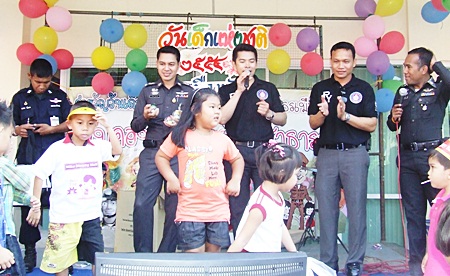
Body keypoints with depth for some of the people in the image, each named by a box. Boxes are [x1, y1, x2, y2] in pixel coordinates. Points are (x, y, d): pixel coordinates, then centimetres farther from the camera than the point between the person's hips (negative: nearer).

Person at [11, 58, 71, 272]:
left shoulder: (60, 96, 10)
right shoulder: (20, 98, 12)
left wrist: (52, 129, -8)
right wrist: (17, 130, -8)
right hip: (28, 158, 1)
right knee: (28, 202, 1)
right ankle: (30, 249, 12)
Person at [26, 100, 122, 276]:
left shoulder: (98, 146, 1)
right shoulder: (57, 148, -8)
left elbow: (117, 151, -13)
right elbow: (39, 175, -5)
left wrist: (107, 127, -17)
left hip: (91, 216, 3)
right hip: (63, 218, -2)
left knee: (98, 260, 12)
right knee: (60, 261, 10)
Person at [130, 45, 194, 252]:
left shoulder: (188, 92, 13)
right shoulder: (148, 91, 15)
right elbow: (135, 127, 11)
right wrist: (145, 116, -10)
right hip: (151, 152, 1)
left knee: (175, 206, -1)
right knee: (142, 204, -7)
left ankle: (166, 255, 11)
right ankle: (142, 254, 6)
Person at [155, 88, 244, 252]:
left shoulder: (222, 139, 6)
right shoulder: (180, 136, -2)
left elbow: (237, 159, 21)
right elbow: (161, 157, 6)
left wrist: (235, 180, 6)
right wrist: (171, 178, -7)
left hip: (218, 209, 3)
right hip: (190, 210, -3)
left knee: (214, 251, 12)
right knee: (194, 252, -1)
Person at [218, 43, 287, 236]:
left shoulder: (268, 88, 13)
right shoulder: (226, 90, 10)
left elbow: (282, 120, 14)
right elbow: (222, 118, -7)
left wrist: (268, 113, -7)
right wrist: (239, 91, -8)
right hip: (237, 150, 0)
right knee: (238, 206, 4)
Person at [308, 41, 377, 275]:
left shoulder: (364, 89, 5)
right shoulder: (320, 88, 11)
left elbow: (372, 124, -1)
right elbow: (313, 124, 8)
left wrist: (345, 116, -15)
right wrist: (322, 113, -13)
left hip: (355, 153, -2)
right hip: (327, 153, 2)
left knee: (356, 208, 1)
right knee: (326, 210, 4)